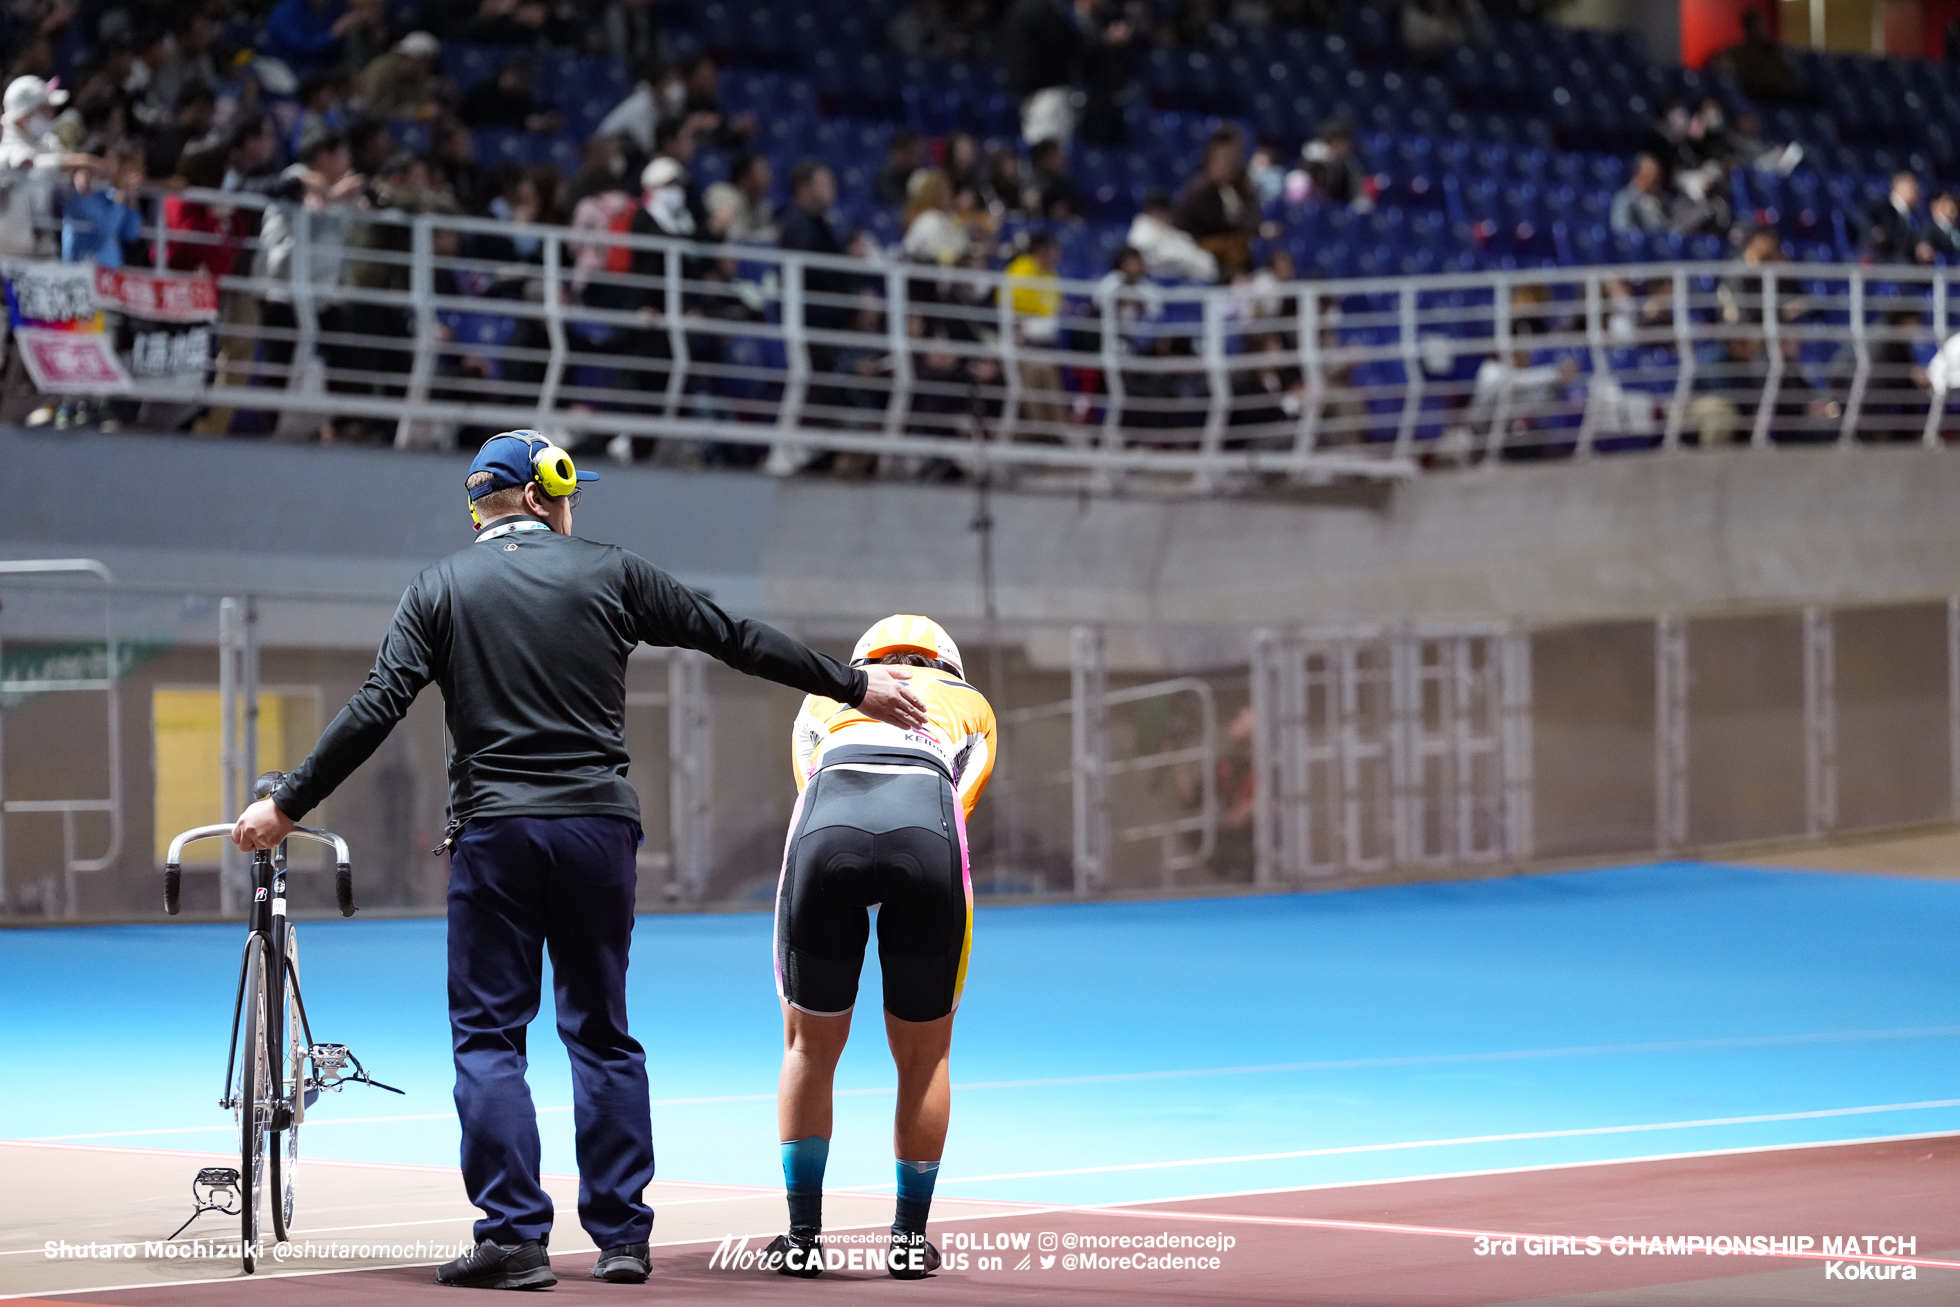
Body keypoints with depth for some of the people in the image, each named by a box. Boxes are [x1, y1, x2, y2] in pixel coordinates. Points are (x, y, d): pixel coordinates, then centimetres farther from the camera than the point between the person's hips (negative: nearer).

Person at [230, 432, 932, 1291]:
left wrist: (288, 806, 2)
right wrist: (853, 687, 19)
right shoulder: (609, 574, 6)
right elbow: (735, 639, 10)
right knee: (602, 1032, 11)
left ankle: (513, 1236, -5)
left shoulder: (442, 588, 5)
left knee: (488, 1035, 3)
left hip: (494, 832, -1)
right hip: (597, 828, 1)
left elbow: (377, 709, -4)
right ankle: (621, 1235, 9)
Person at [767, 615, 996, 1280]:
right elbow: (963, 800, 17)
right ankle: (910, 1238, 24)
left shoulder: (825, 696, 38)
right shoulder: (970, 705, 36)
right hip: (928, 826, 0)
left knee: (809, 1046, 19)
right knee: (923, 1055, 18)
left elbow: (809, 784, 19)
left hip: (828, 828, 1)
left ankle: (803, 1235, 23)